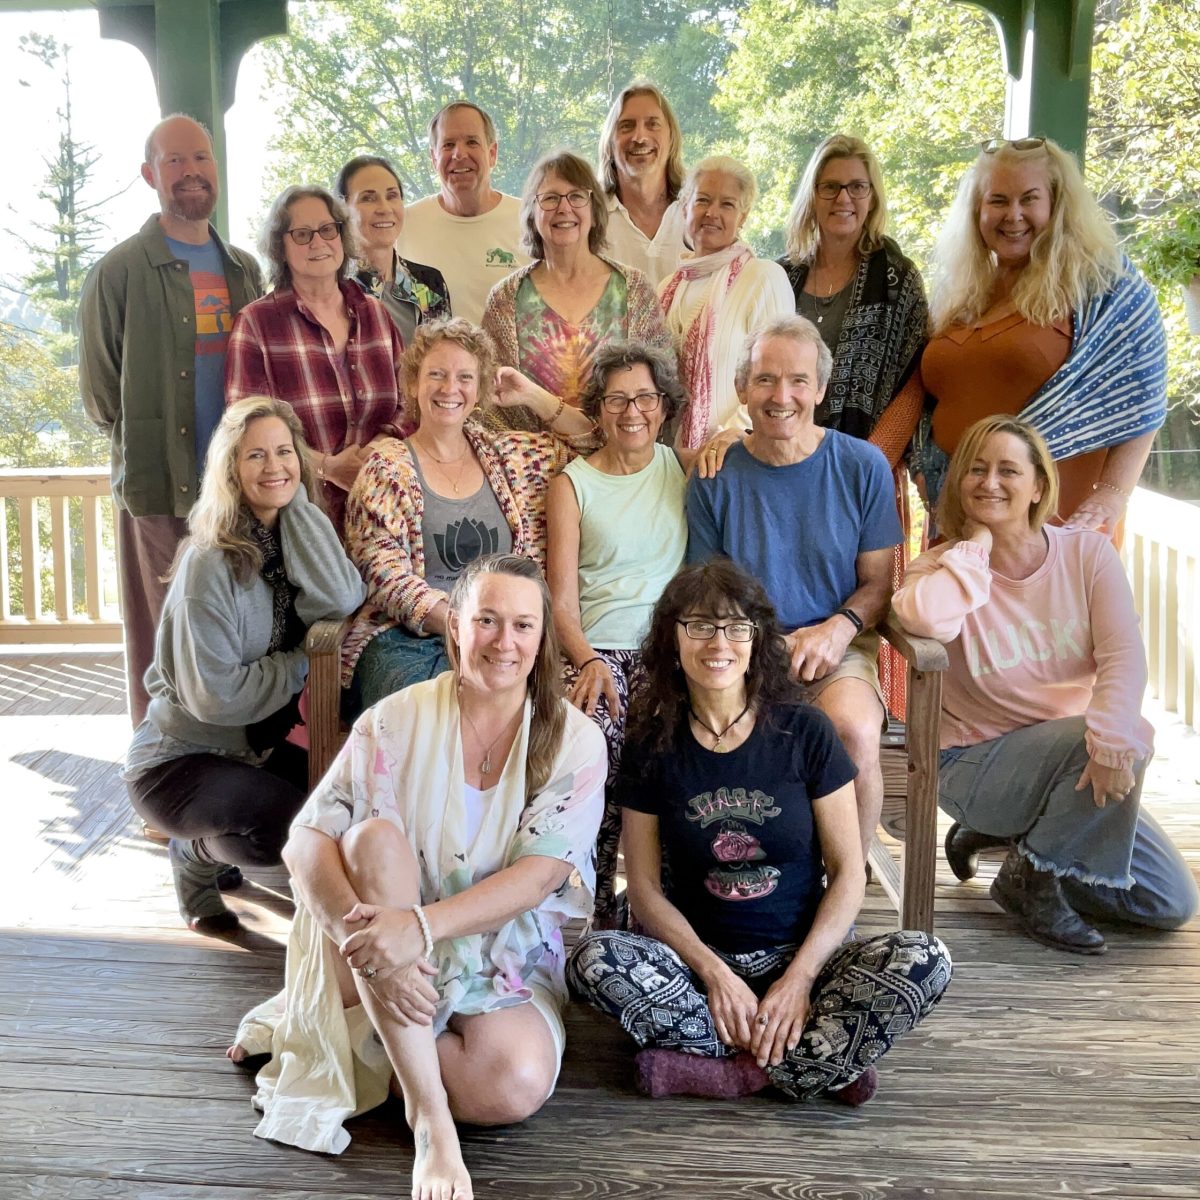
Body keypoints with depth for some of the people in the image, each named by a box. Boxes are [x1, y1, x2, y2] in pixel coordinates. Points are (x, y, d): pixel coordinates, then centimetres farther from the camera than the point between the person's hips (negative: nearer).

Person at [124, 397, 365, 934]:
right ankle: (194, 853, 6)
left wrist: (296, 507, -17)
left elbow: (342, 602, -21)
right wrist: (302, 663, -14)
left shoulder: (296, 533, -1)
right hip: (178, 761, -7)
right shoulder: (210, 562, -20)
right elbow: (215, 694, -23)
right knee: (291, 822, -28)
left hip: (258, 747, 7)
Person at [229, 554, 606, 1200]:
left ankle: (358, 1036, -2)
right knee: (375, 837, -30)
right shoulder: (398, 721, -7)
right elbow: (305, 840, -14)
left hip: (506, 964, 0)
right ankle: (428, 1115, -31)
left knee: (516, 1086, -31)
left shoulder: (575, 742, -8)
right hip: (392, 955, 0)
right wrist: (365, 937, -32)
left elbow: (540, 873, -19)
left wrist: (422, 925, -33)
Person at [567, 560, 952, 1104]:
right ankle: (822, 1064, -21)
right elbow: (644, 886, -1)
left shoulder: (805, 732, -3)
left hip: (802, 956, 0)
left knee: (924, 962, -27)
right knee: (592, 960, -28)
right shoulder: (653, 746, 1)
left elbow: (848, 871, -3)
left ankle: (706, 1068, -22)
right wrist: (713, 973, -15)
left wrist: (800, 977, -16)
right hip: (700, 959, 1)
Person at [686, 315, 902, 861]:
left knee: (856, 731, -32)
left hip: (837, 649, 0)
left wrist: (838, 629, -14)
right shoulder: (715, 477, 4)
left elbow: (878, 583, 8)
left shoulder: (863, 466, 4)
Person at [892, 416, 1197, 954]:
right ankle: (1031, 879, -10)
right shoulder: (944, 566, -8)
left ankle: (1012, 836, 16)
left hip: (1073, 764, 4)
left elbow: (1124, 657, -16)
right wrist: (977, 542, -19)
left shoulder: (1087, 552, -3)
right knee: (1132, 740, -29)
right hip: (977, 765, -4)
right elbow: (925, 619, -34)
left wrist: (1112, 743, -33)